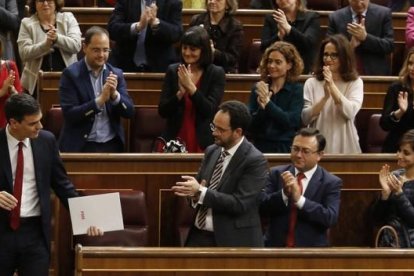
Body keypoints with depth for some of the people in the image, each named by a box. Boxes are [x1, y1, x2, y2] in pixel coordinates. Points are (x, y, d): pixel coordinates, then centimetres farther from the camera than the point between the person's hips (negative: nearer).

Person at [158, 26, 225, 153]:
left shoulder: (216, 74, -3)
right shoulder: (173, 71, 2)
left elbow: (210, 111, -12)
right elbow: (162, 111, -2)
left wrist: (191, 87, -21)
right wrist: (180, 92, -18)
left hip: (203, 143, -2)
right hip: (174, 140, 2)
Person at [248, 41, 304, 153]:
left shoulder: (297, 89, 0)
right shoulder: (258, 88, 7)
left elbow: (292, 121, -12)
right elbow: (250, 124, 2)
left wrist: (267, 103, -17)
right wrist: (262, 108, -15)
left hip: (285, 148, -2)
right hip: (260, 147, 2)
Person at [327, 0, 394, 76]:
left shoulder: (383, 13, -1)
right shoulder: (336, 17, 1)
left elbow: (389, 46, -7)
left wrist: (365, 37, -20)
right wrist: (350, 46, -18)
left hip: (376, 74, -1)